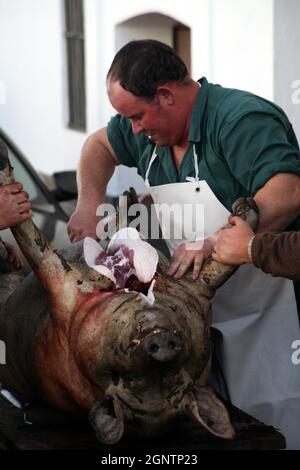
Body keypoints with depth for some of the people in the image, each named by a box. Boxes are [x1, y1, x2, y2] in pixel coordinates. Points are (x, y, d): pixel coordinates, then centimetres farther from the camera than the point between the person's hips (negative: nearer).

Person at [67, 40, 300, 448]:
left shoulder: (241, 119, -20)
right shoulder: (147, 131, 7)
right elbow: (100, 146, 26)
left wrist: (216, 243, -38)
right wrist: (90, 202, 9)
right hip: (196, 307, 8)